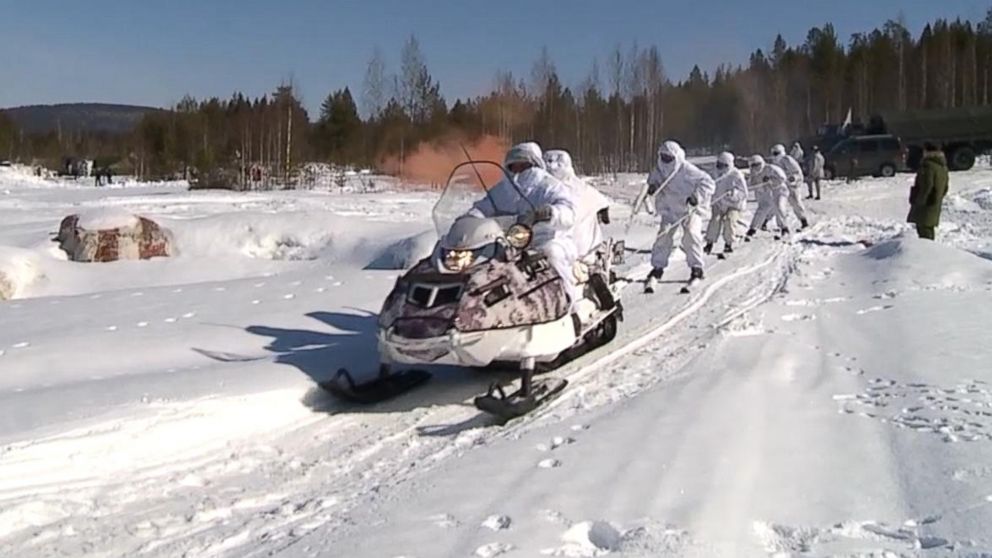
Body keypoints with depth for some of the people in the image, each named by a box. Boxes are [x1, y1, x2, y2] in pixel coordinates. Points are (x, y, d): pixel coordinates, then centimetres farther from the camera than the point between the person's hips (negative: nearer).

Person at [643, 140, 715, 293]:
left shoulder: (688, 170, -23)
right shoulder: (658, 170, -6)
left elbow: (708, 183, -20)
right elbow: (653, 179, 16)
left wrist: (697, 196, -33)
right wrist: (652, 186, -8)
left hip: (690, 209, -4)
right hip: (670, 210, 4)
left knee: (691, 234, -20)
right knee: (664, 235, -7)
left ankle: (696, 268, -9)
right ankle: (658, 267, 3)